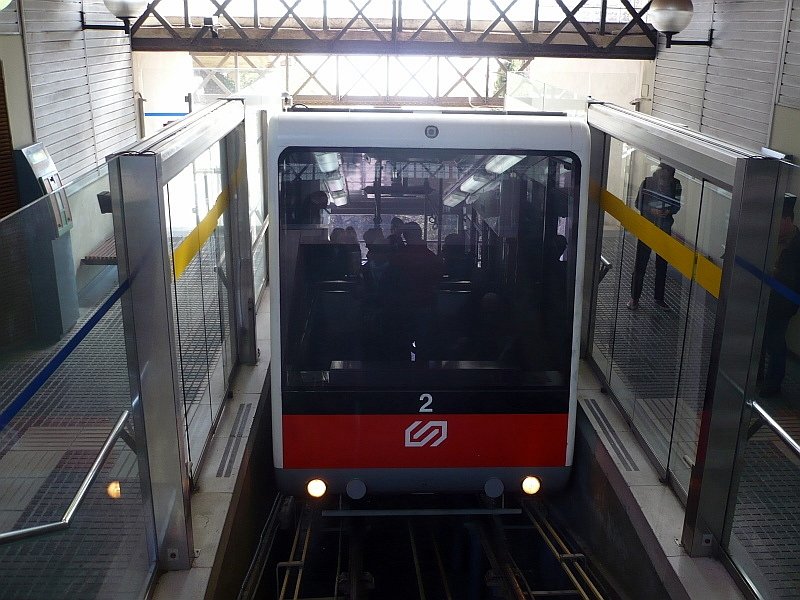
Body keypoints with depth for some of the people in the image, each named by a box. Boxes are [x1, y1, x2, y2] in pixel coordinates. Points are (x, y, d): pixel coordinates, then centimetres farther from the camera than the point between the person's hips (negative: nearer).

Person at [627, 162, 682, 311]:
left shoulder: (675, 184, -3)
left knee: (662, 264, 10)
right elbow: (638, 203, -3)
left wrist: (669, 211, -15)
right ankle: (634, 297, 11)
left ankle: (659, 298, 24)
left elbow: (677, 205, 6)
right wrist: (652, 210, -20)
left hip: (665, 229, 2)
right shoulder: (648, 182, -9)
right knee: (641, 263, 0)